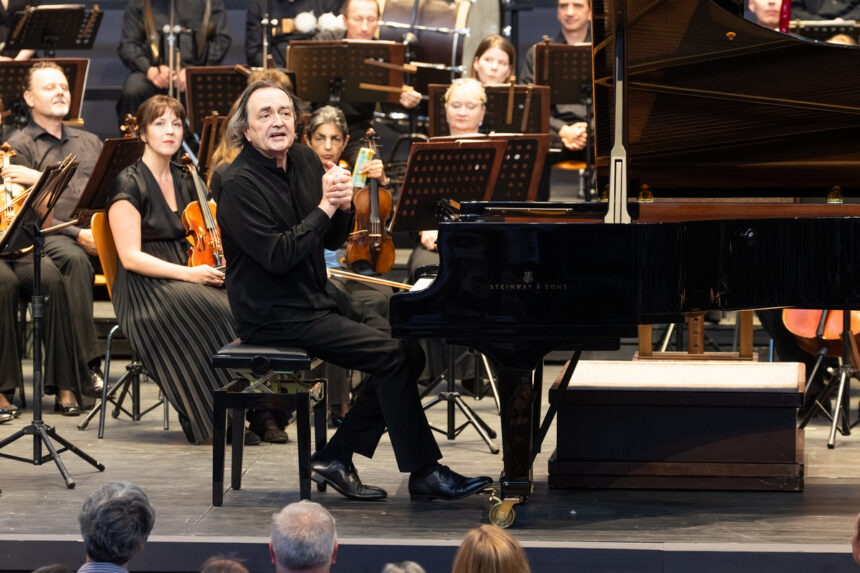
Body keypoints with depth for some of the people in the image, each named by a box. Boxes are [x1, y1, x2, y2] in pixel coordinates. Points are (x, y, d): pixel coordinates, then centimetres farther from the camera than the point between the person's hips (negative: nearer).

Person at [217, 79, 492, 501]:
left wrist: (343, 206, -9)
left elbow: (333, 240, 13)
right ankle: (424, 473, -11)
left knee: (408, 350, -3)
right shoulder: (241, 183, -16)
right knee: (391, 354, -18)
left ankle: (336, 458, 2)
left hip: (318, 298, 9)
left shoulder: (302, 160, 8)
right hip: (275, 316, -9)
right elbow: (278, 256, -24)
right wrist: (325, 207, -22)